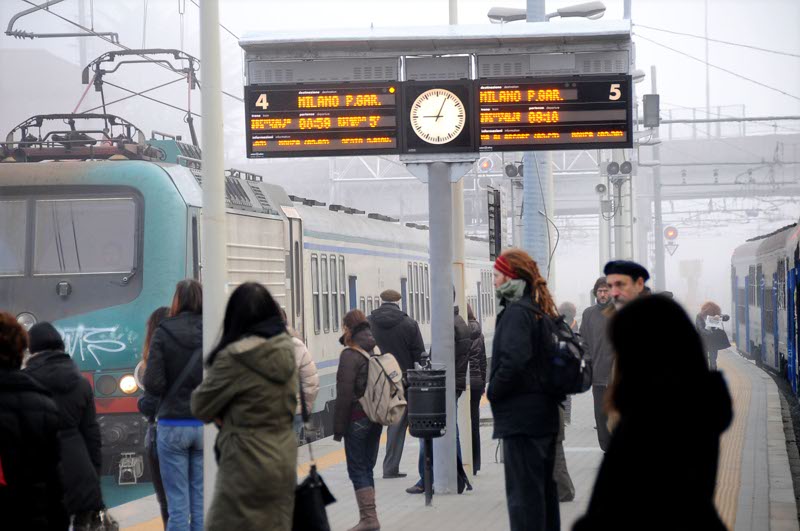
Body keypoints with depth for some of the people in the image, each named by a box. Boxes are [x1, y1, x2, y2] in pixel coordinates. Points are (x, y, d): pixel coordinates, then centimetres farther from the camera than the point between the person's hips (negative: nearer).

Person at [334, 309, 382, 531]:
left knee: (357, 469, -1)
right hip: (376, 418, 7)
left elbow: (345, 394, -15)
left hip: (357, 419, -7)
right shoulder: (375, 351, 7)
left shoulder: (349, 355, -14)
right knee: (367, 467, 14)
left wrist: (338, 427, -10)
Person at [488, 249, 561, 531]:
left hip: (520, 416, -10)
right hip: (545, 412, 10)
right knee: (545, 485, 17)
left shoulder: (516, 312, -15)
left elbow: (514, 360, -27)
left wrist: (494, 391, -13)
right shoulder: (542, 309, 14)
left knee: (523, 491, -7)